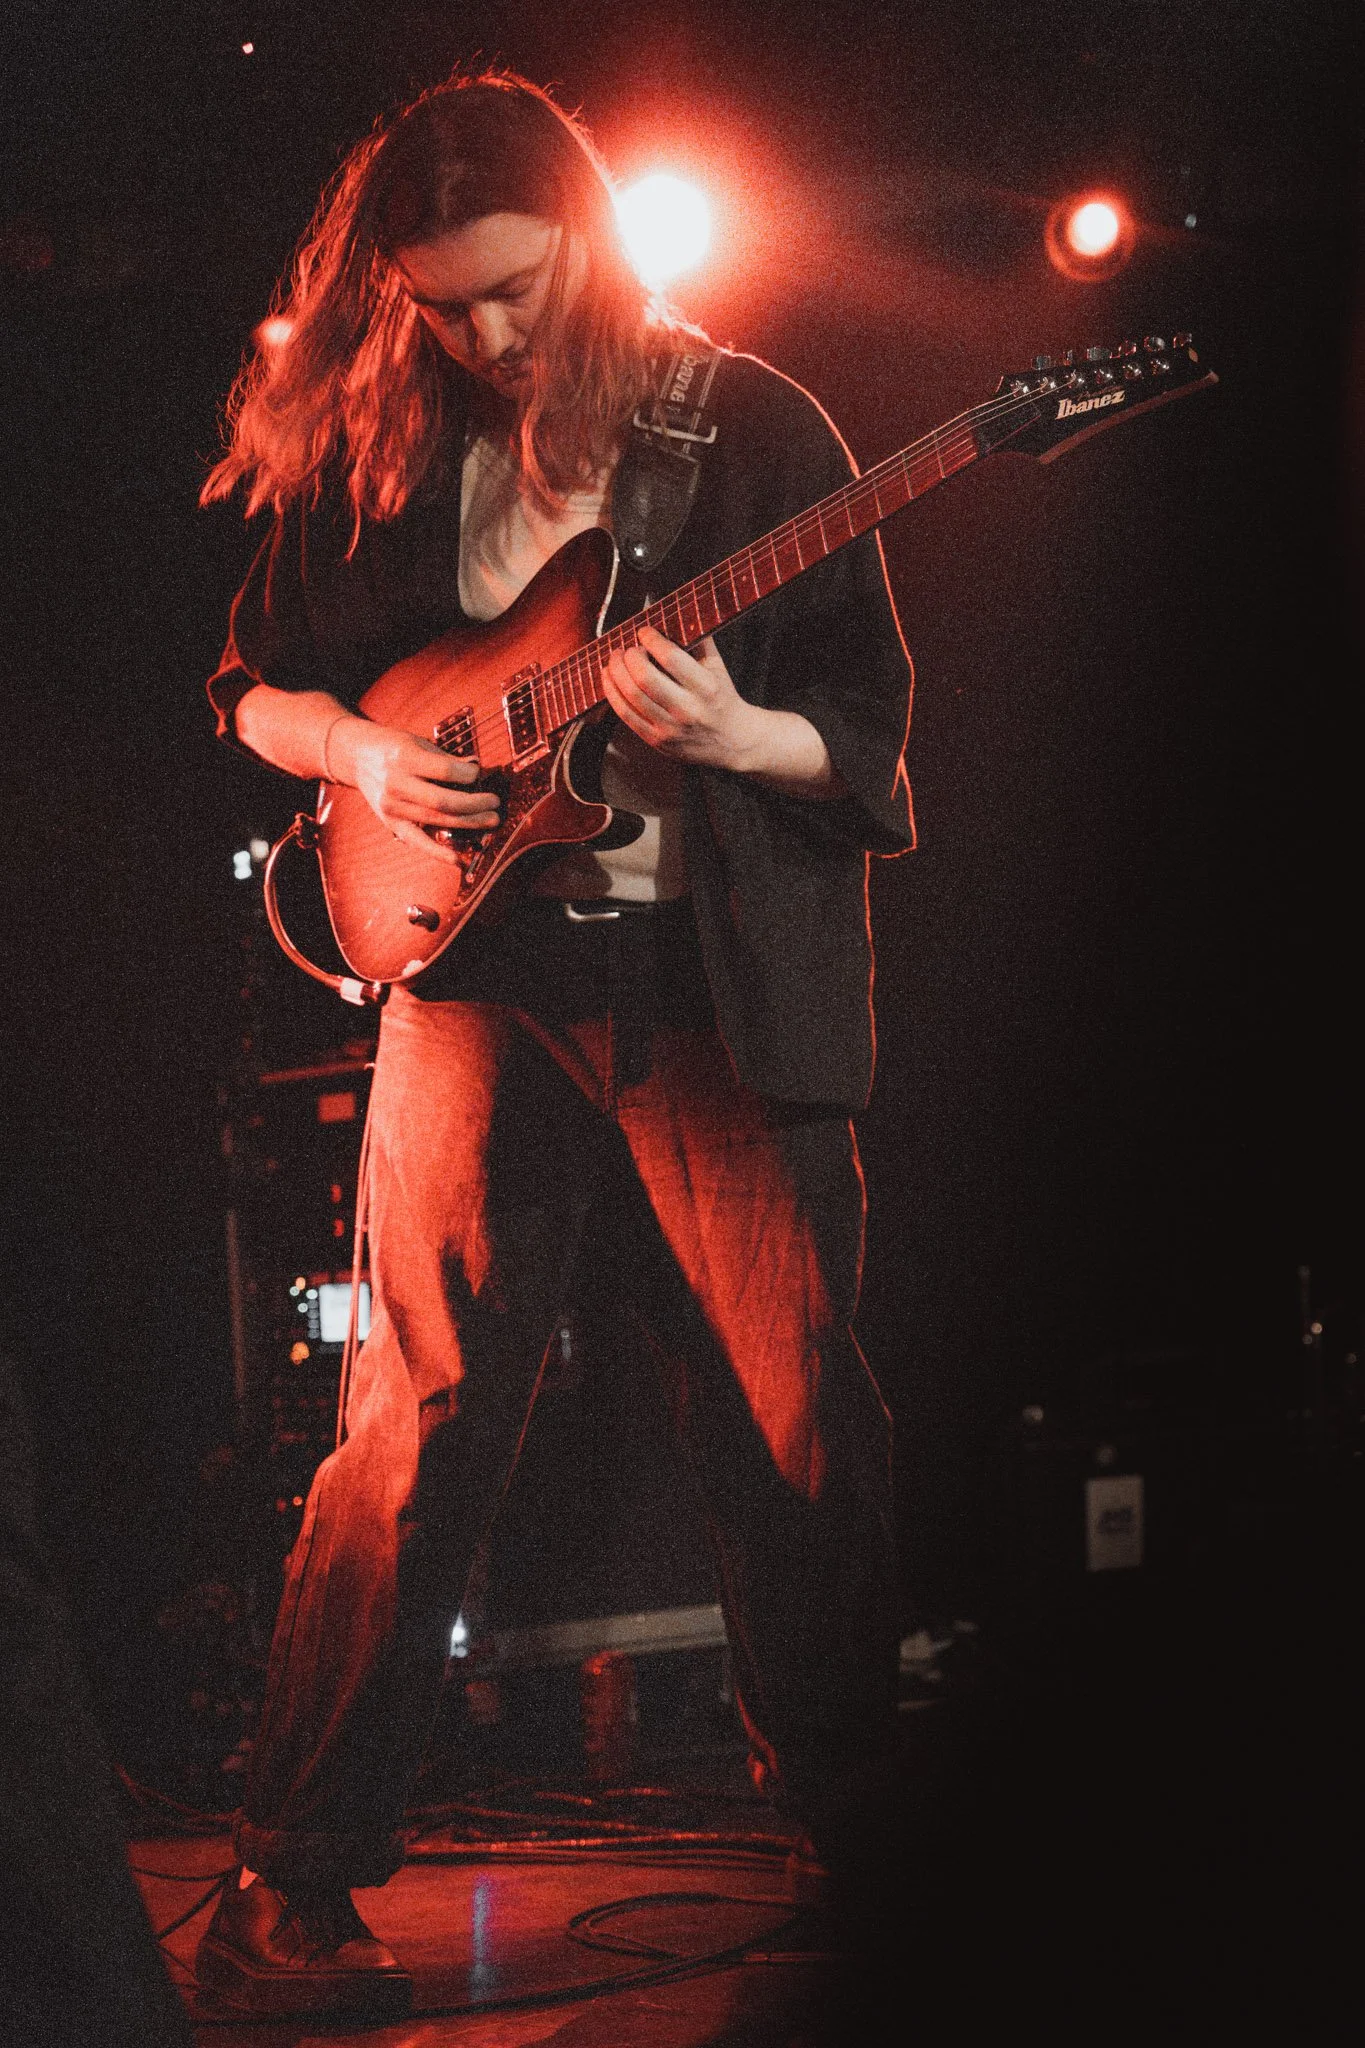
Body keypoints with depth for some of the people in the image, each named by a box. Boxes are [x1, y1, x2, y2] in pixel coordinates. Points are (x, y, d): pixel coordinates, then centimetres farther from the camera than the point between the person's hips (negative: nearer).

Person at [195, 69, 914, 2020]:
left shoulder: (751, 426, 1)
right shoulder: (373, 450, 7)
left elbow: (873, 725, 1)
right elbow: (255, 684, 17)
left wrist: (735, 736, -20)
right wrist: (364, 754, -3)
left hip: (724, 985, -1)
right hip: (479, 979, 1)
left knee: (799, 1431, 2)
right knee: (420, 1427, -3)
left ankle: (856, 1821, 21)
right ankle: (293, 1883, 4)